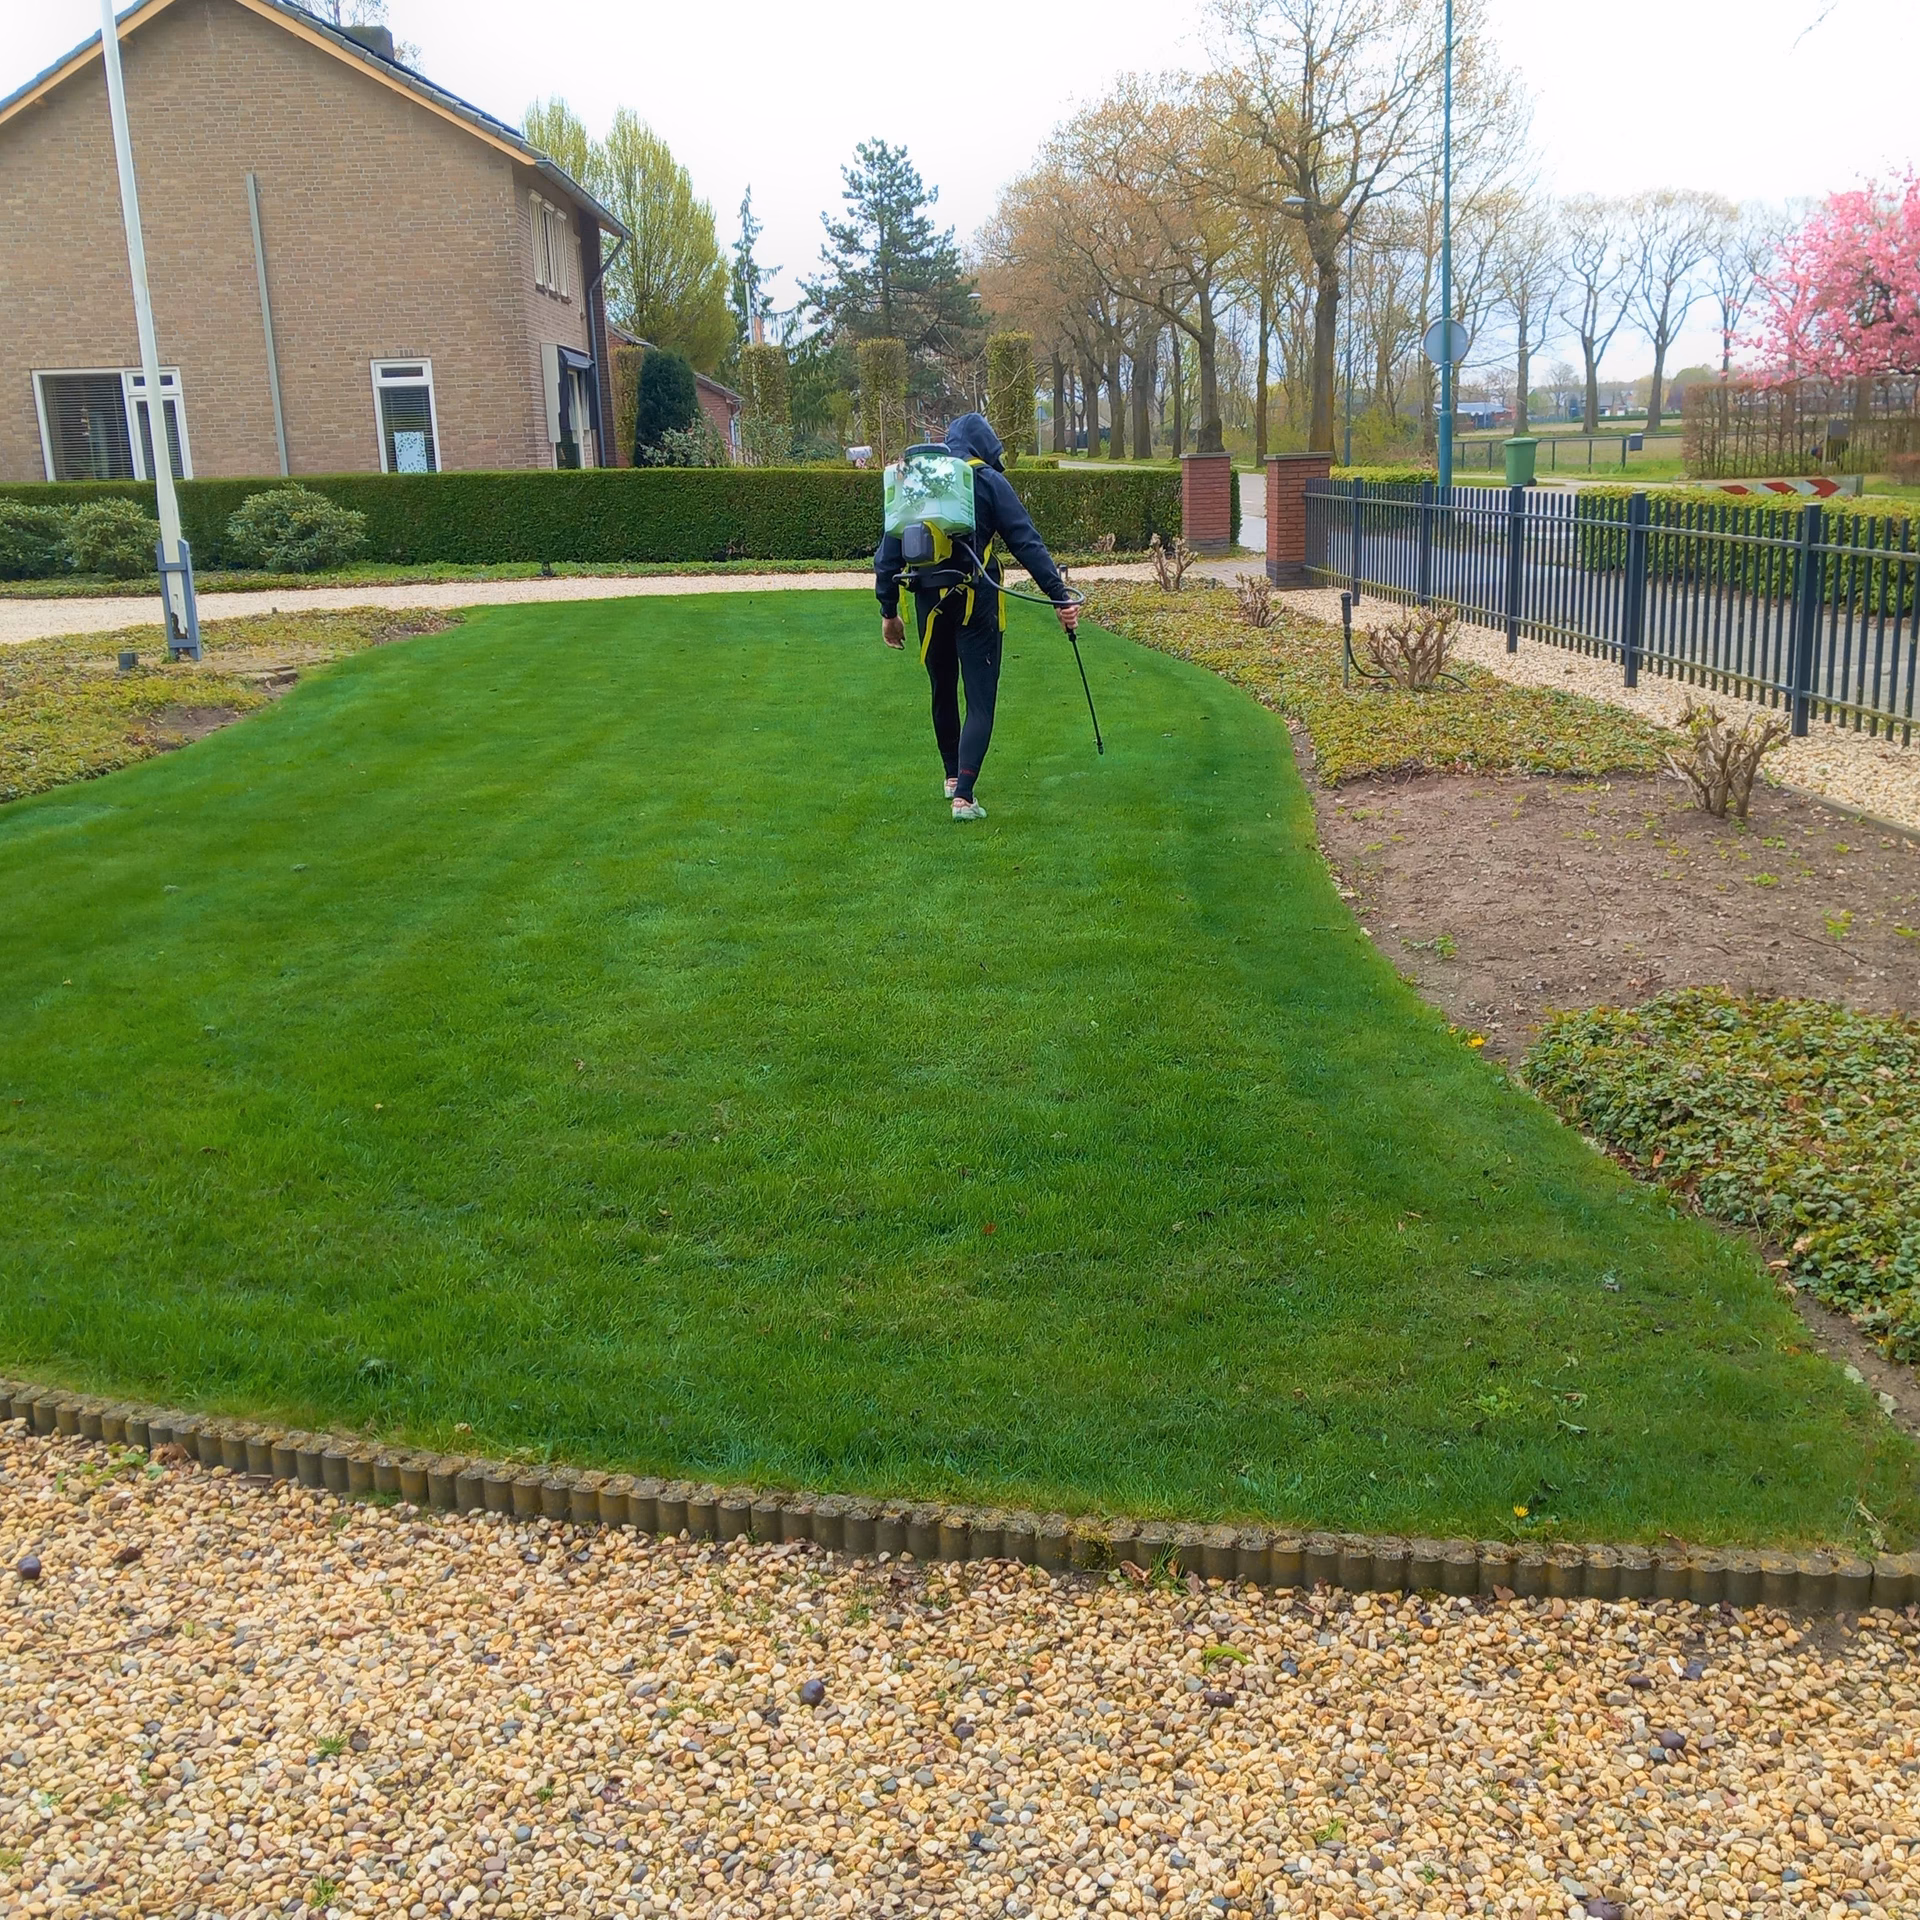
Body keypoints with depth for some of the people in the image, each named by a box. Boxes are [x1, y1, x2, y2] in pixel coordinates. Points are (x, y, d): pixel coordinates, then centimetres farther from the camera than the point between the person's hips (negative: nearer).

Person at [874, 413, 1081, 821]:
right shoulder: (990, 482, -3)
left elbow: (889, 549, 8)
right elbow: (1028, 545, -7)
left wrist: (888, 610, 14)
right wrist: (1060, 597, -7)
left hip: (930, 604, 4)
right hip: (977, 604, -4)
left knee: (943, 691, 22)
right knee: (980, 700, -2)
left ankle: (953, 776, 38)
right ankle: (963, 794, -17)